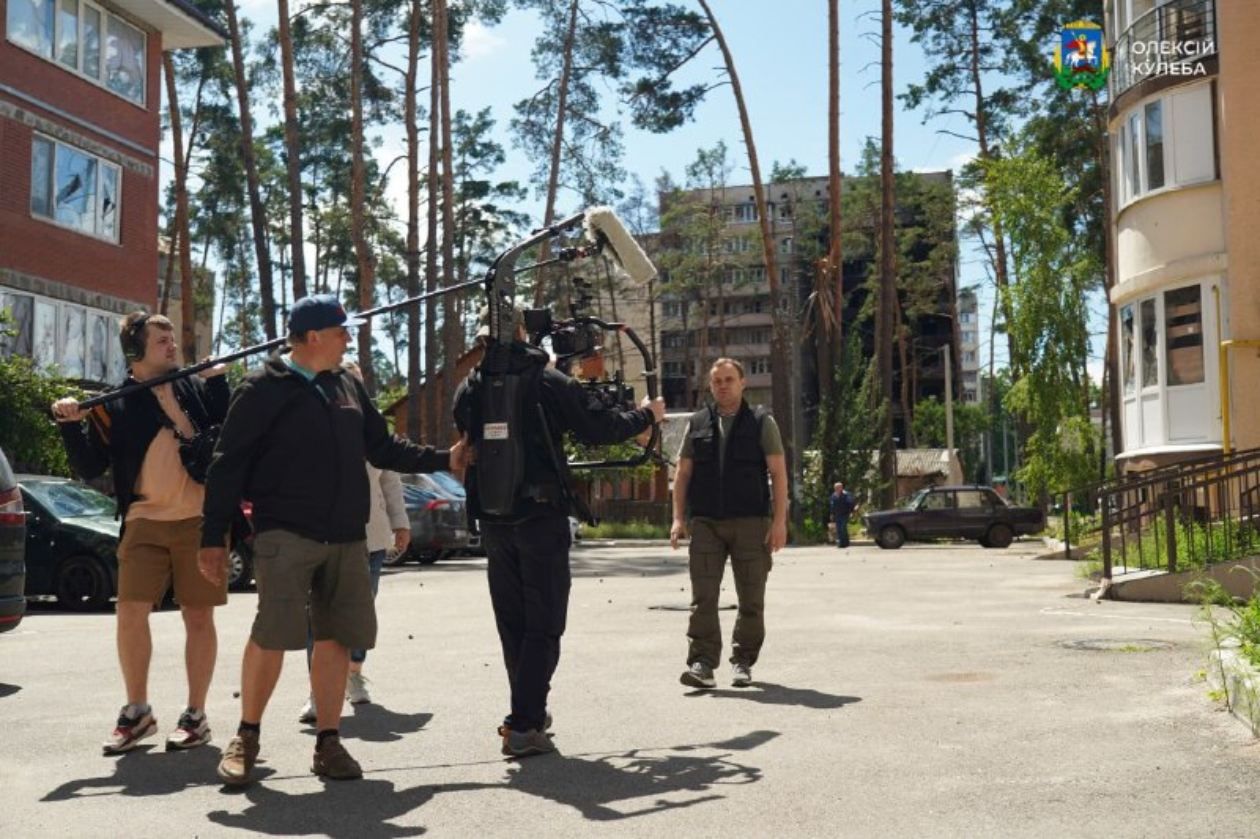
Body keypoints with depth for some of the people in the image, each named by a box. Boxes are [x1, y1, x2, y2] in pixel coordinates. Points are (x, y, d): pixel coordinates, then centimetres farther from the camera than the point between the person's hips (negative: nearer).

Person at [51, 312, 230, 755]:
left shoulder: (198, 389, 6)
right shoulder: (113, 405, 4)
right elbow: (89, 469, 1)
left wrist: (218, 383, -9)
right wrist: (71, 425, -13)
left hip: (200, 520, 0)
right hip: (145, 523, 1)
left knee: (198, 616, 2)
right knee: (130, 612, -4)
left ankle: (196, 715, 13)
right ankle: (137, 711, 14)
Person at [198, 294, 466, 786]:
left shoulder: (348, 387, 14)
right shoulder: (263, 390, -3)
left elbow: (382, 449, 22)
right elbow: (227, 467, -3)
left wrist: (443, 459, 13)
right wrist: (213, 538, -6)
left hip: (346, 538, 6)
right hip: (286, 534, -5)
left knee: (336, 637, 5)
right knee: (273, 634, -11)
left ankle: (328, 743, 16)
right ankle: (247, 737, 9)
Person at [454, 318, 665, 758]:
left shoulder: (469, 389, 4)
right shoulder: (550, 383, -7)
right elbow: (600, 428, -4)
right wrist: (646, 415, 13)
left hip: (493, 520, 4)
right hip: (542, 515, -4)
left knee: (512, 623, 15)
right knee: (543, 625, 1)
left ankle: (530, 713, 27)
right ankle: (523, 726, -5)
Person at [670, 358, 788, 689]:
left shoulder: (762, 422, 5)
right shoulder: (697, 424, 11)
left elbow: (778, 473, 1)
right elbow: (683, 473, 12)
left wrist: (779, 520, -7)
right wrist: (678, 518, 2)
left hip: (751, 523, -1)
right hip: (706, 523, 1)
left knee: (751, 599, 5)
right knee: (703, 597, -7)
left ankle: (743, 662, 17)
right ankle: (702, 664, -6)